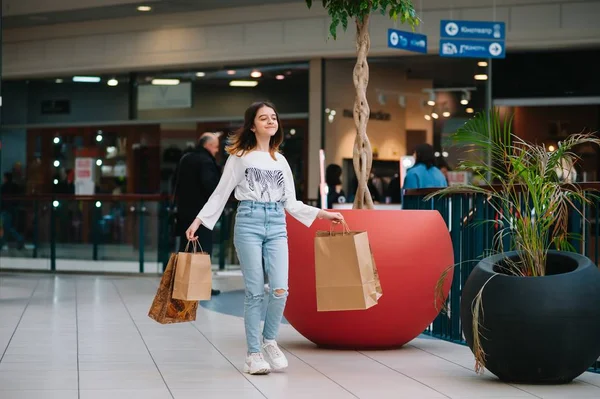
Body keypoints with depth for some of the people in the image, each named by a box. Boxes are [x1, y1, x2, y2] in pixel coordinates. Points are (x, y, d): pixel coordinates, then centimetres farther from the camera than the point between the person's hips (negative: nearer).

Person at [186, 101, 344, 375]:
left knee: (280, 290, -10)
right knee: (255, 291, -5)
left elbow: (291, 203, 17)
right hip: (249, 222, -3)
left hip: (277, 225, 3)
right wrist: (199, 220, -5)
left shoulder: (281, 161, 17)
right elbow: (220, 193, 4)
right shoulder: (240, 157, 5)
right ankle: (253, 353, 4)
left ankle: (269, 341, 12)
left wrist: (322, 214, 10)